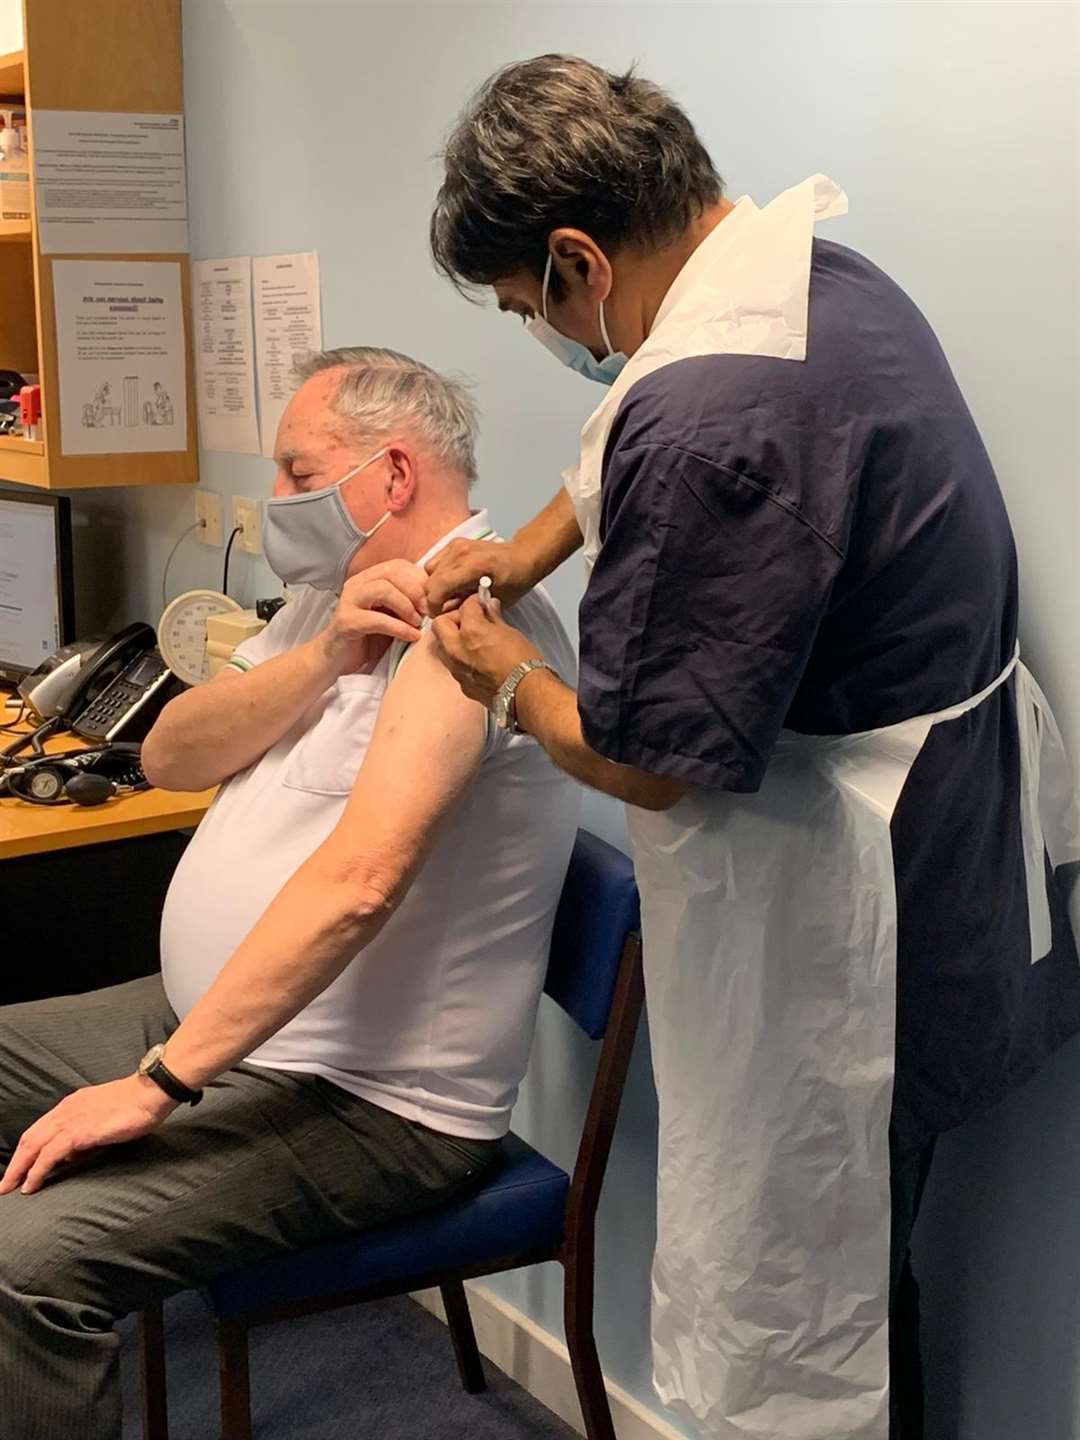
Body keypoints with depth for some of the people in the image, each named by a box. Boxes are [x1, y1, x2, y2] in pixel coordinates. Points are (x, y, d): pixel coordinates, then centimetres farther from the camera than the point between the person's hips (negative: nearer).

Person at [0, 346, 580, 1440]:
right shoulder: (337, 597, 13)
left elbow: (356, 884, -30)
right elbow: (169, 757, 1)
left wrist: (159, 1082, -29)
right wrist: (324, 654, -15)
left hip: (368, 1102, -10)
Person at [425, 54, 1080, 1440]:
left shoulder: (708, 415, -27)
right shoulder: (813, 271, 5)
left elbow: (646, 763, -20)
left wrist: (509, 676, -1)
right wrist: (523, 550, 19)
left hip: (845, 906, -10)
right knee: (854, 1278, 22)